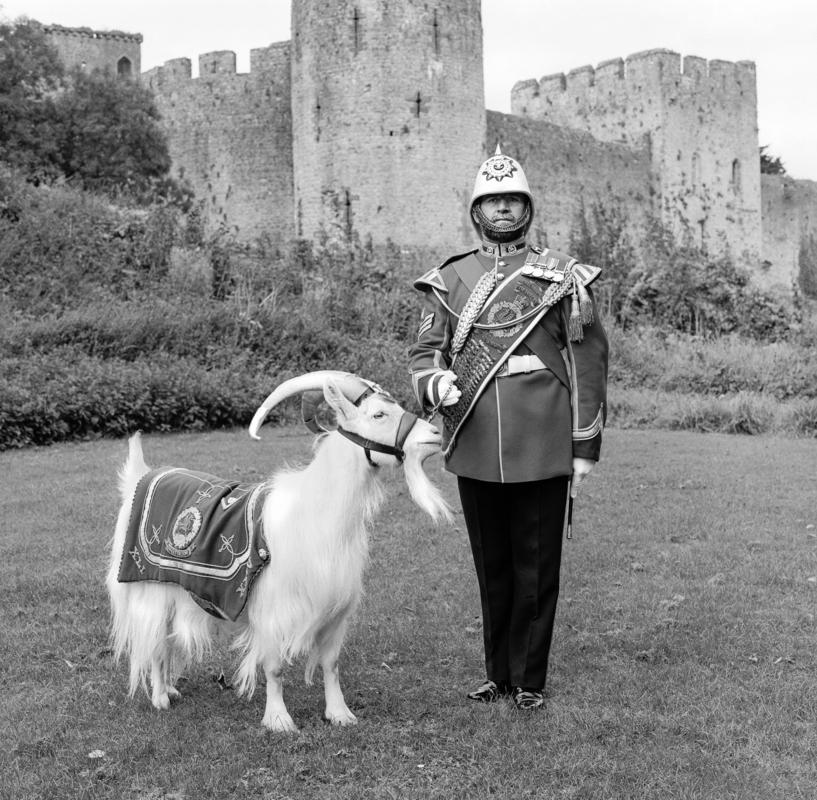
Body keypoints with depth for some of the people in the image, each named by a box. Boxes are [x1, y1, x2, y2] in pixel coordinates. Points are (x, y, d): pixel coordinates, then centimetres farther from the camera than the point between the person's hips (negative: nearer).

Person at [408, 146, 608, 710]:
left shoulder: (562, 278, 1)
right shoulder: (449, 280, 8)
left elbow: (588, 363, 1)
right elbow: (424, 351, 9)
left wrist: (586, 448, -2)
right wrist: (436, 383, -16)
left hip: (543, 451, -2)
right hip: (474, 451, 3)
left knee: (536, 568, 6)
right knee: (491, 567, 13)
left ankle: (530, 679, 19)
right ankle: (499, 673, 27)